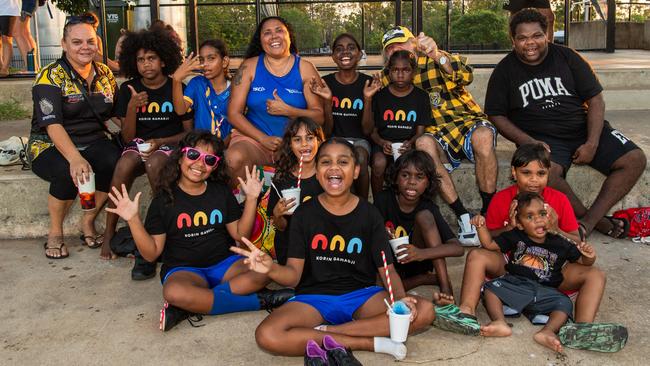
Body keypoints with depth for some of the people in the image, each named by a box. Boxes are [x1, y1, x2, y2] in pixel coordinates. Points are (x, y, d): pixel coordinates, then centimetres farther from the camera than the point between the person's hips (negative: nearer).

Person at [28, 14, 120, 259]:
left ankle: (88, 222, -5)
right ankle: (55, 233, -9)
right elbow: (53, 125, -22)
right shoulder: (50, 77, -10)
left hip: (93, 142, 4)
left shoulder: (105, 74, 7)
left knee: (117, 162, -28)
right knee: (68, 173, -36)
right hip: (50, 146, -4)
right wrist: (75, 158, -39)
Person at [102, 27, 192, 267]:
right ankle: (109, 232, -22)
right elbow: (127, 137, 4)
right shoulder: (129, 89, 6)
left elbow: (189, 132, 3)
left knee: (154, 165, -37)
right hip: (139, 144, 2)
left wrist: (160, 142, -15)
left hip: (169, 144, -2)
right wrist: (132, 107, -13)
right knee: (124, 165, -32)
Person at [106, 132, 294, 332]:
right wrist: (133, 220, -19)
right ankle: (257, 301, -27)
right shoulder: (164, 199, -2)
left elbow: (240, 234, 7)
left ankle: (189, 308, -25)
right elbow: (152, 253, -5)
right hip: (184, 270, -3)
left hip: (223, 264, 3)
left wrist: (251, 199, -2)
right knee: (173, 292, -39)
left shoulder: (221, 192, 8)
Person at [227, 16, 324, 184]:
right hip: (254, 137, 0)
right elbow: (234, 113, 1)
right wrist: (263, 138, -11)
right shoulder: (249, 66, 4)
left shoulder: (305, 68, 5)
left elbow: (320, 116, 0)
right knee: (235, 158, -32)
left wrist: (287, 111, -16)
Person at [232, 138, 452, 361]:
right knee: (267, 336, -32)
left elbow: (387, 269, 0)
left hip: (361, 295, 2)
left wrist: (400, 297, -22)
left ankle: (323, 332, -21)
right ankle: (372, 342, -24)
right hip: (314, 297, -1)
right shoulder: (304, 214, -1)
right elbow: (294, 274, -6)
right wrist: (271, 269, -31)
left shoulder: (369, 214, 1)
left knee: (423, 311, -24)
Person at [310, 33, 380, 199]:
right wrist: (327, 100, -18)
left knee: (360, 158, -33)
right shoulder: (325, 83, -1)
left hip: (359, 140, 0)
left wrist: (368, 98, -17)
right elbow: (326, 131, -3)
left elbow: (367, 131, -5)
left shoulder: (368, 83, -1)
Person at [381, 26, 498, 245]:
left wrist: (437, 56, -34)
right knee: (424, 145, -34)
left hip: (467, 122, -1)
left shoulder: (435, 61, 1)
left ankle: (489, 212, -21)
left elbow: (466, 77, -18)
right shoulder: (388, 78, 11)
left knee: (483, 136, -36)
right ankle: (463, 217, -26)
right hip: (436, 135, 2)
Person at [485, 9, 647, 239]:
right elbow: (495, 115, 0)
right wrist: (528, 142, -16)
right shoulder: (505, 71, 3)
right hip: (542, 138, -3)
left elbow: (595, 100, 3)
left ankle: (586, 223, -17)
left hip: (584, 128, 3)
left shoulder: (566, 57, 5)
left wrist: (592, 144, -11)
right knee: (546, 173, -36)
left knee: (635, 160, -17)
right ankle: (599, 220, -14)